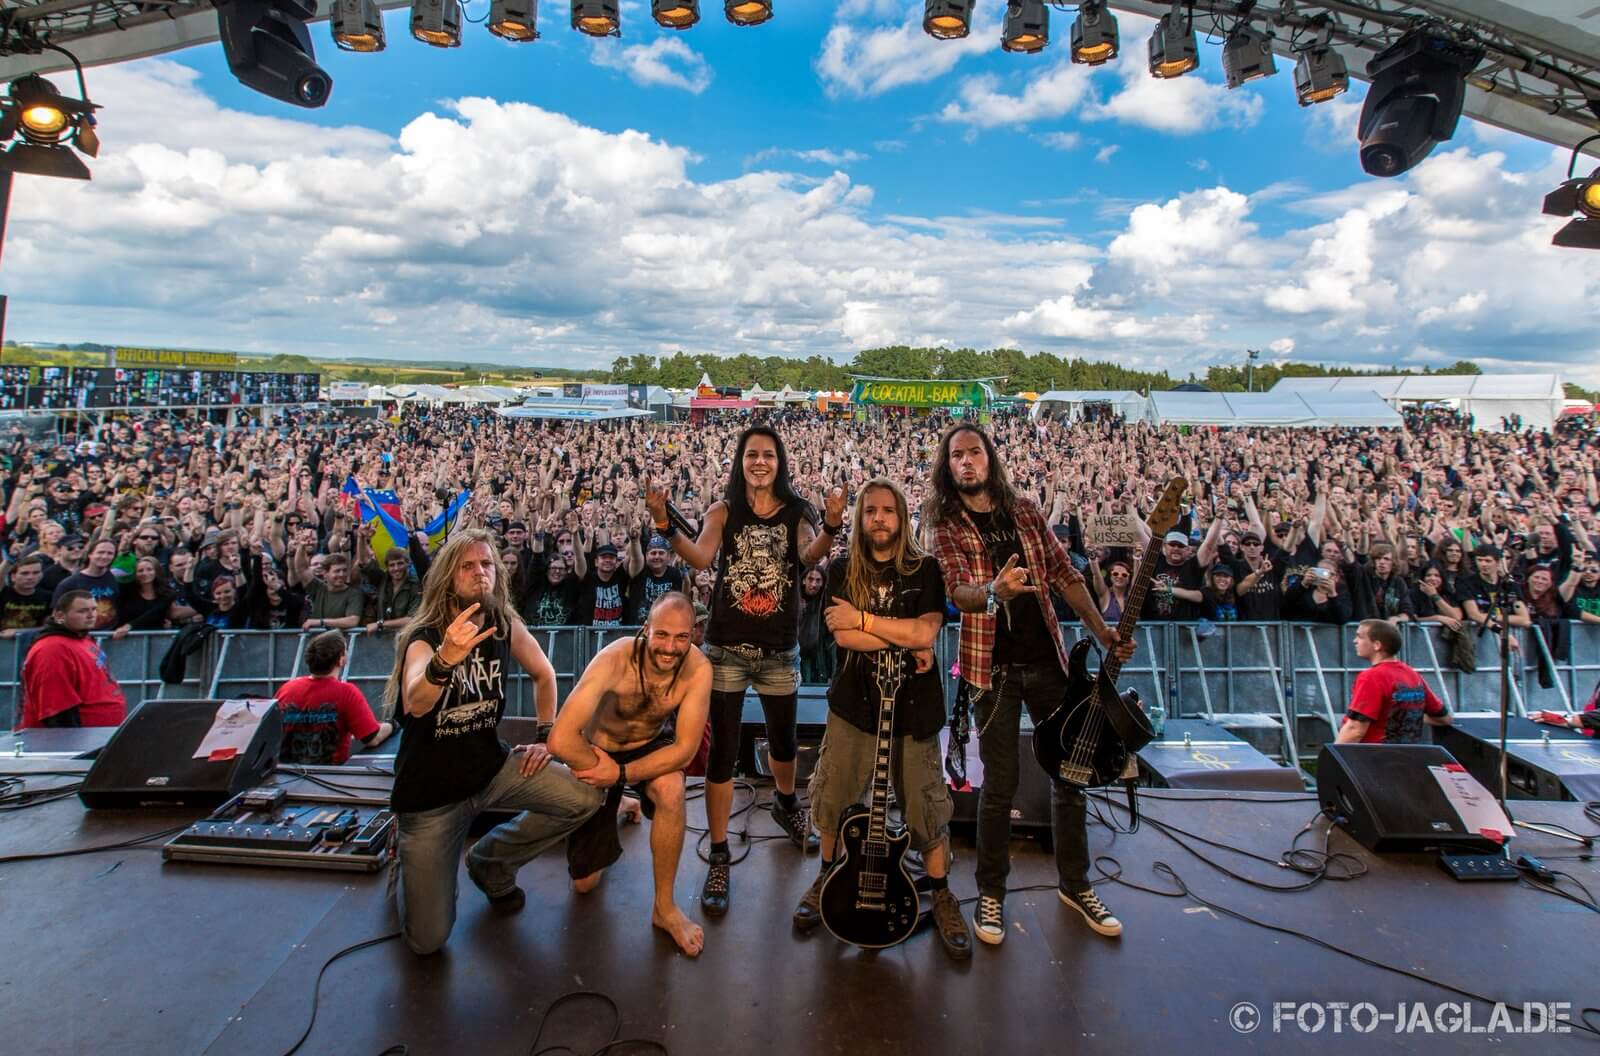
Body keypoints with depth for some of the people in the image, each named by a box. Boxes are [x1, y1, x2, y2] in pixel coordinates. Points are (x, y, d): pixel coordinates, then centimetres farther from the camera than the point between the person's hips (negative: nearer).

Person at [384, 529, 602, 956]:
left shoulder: (506, 627, -5)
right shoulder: (423, 638, -19)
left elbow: (544, 674, 13)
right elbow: (414, 706, -40)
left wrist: (545, 737, 4)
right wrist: (445, 659, -60)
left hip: (491, 766, 4)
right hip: (430, 787, -4)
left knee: (585, 798, -15)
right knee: (428, 939, -5)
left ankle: (491, 861, 10)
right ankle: (411, 861, 28)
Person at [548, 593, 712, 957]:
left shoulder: (698, 668, -28)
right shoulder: (614, 660, -34)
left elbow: (684, 748, -24)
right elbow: (561, 740, -38)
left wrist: (621, 774, -30)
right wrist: (602, 768, -24)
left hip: (652, 746, 1)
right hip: (598, 752, 0)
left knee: (671, 790, -35)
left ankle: (664, 906, -13)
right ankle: (620, 809, 40)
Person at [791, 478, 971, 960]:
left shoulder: (925, 570, -2)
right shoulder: (843, 571, 2)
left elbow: (926, 632, -16)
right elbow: (842, 636, -11)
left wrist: (863, 619, -15)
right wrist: (905, 641, -15)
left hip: (913, 705, -1)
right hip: (854, 702, 2)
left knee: (926, 806, 6)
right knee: (834, 798, 10)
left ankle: (942, 894, 27)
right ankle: (827, 876, 34)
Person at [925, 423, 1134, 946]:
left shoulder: (1024, 510, 7)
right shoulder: (945, 524, -4)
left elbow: (1064, 574, 10)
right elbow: (956, 589, -19)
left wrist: (1102, 631, 4)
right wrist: (993, 593, -41)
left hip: (1048, 659, 4)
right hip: (993, 666, -4)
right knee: (1000, 783, 2)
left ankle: (1075, 883, 31)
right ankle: (991, 893, 21)